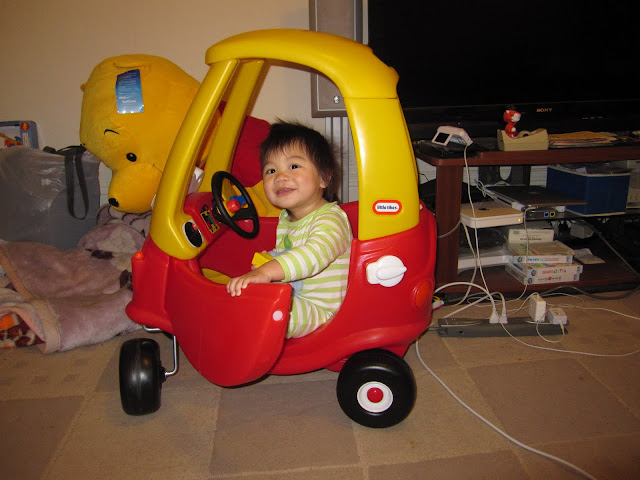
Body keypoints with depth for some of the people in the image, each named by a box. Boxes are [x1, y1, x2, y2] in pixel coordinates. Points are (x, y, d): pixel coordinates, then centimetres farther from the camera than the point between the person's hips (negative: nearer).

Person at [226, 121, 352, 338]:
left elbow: (316, 254, -40)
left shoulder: (331, 218, -19)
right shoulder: (285, 219, 11)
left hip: (318, 310, -9)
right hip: (288, 297, 9)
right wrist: (264, 264, 5)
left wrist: (267, 271, -50)